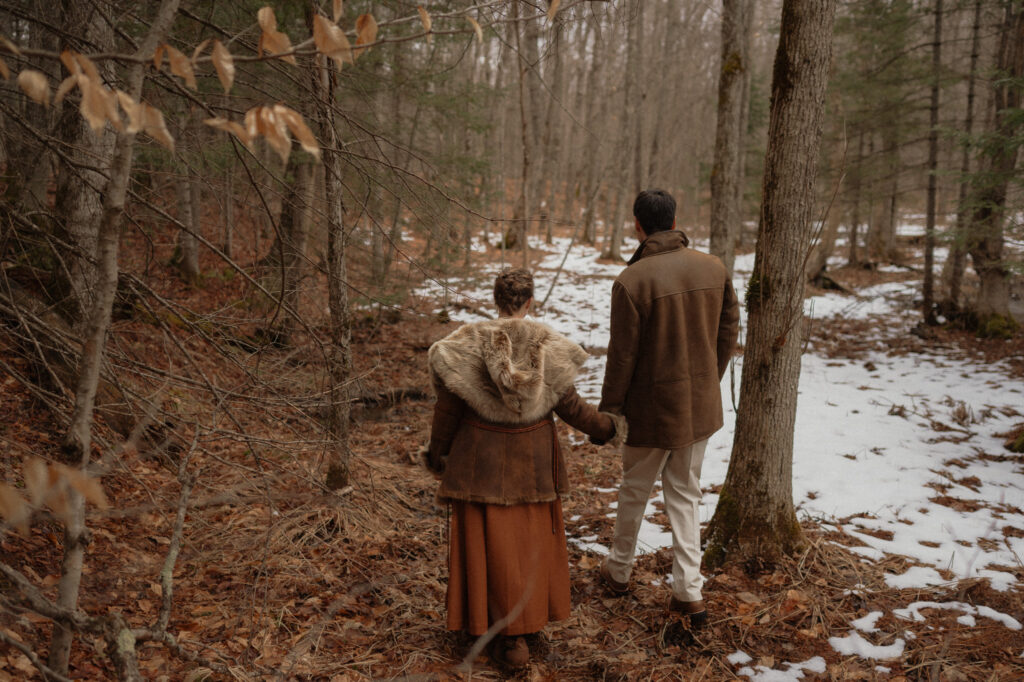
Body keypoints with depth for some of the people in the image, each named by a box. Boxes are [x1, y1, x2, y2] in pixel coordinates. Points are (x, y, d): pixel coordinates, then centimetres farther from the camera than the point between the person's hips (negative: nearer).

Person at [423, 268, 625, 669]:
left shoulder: (467, 345, -13)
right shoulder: (549, 347, -10)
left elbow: (448, 407, -7)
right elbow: (569, 405, -4)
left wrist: (436, 452, 9)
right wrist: (605, 429, 14)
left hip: (481, 457, -1)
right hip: (532, 459, 1)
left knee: (488, 542, 10)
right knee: (530, 539, 18)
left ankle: (505, 637, 17)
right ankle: (529, 619, 30)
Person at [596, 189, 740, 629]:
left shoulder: (632, 280, -19)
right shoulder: (714, 268, -1)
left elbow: (622, 355, -15)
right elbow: (729, 330, 8)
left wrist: (608, 410, -3)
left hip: (653, 408, -5)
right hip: (702, 405, 5)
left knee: (634, 491, 15)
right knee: (685, 494, 15)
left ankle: (619, 572, 35)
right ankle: (689, 594, 16)